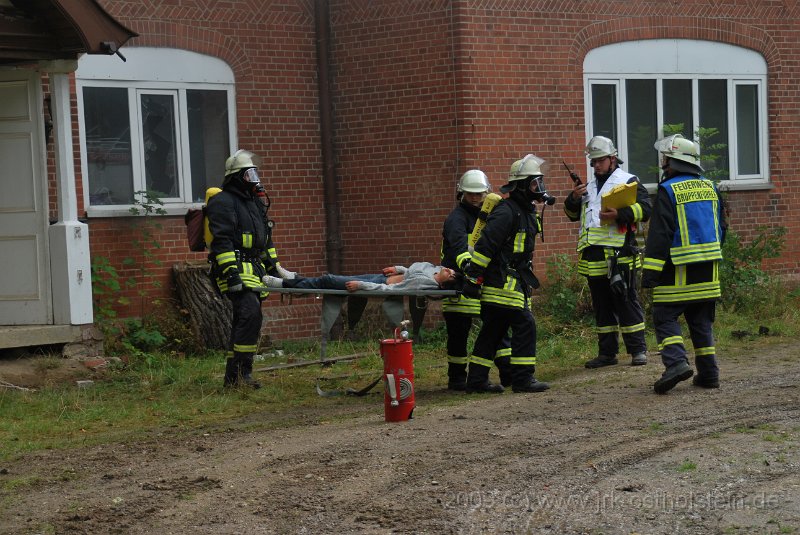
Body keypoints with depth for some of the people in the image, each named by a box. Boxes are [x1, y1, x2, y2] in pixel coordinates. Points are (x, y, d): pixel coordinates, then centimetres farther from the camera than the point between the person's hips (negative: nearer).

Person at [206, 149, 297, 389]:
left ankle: (235, 375, 13)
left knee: (246, 321, 8)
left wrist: (274, 266, 25)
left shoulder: (254, 202, 22)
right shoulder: (223, 202, -8)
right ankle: (239, 372, -20)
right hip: (236, 270, -10)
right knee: (250, 314, -22)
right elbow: (222, 241, -17)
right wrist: (231, 272, -24)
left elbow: (264, 239, 30)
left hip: (254, 270, 10)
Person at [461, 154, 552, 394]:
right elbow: (485, 244, -20)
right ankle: (523, 378, -8)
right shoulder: (506, 211, -15)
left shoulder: (526, 212, 17)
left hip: (514, 281, 10)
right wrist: (473, 277, -22)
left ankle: (476, 380, 15)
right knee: (524, 325, -11)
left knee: (493, 330, 11)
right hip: (501, 282, -10)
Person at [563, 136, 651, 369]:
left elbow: (645, 209, -10)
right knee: (602, 306, 10)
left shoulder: (628, 181, 2)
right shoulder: (589, 186, 21)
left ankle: (638, 350, 0)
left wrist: (619, 214, -23)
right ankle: (607, 352, 15)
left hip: (619, 254, -6)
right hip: (593, 256, 6)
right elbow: (572, 214, 26)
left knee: (626, 301, -5)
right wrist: (574, 198, 5)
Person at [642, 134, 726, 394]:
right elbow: (721, 228, 18)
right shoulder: (710, 187, 10)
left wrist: (650, 274, -13)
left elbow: (659, 235, -14)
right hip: (708, 269, 6)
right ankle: (709, 373, 10)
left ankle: (676, 362, -19)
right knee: (701, 320, 12)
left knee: (665, 317, 0)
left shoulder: (668, 190, -10)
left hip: (678, 270, -6)